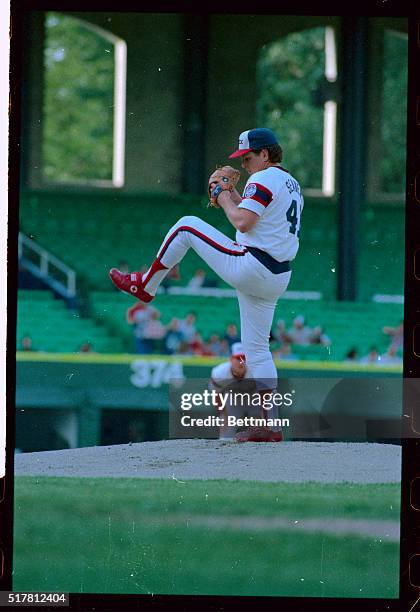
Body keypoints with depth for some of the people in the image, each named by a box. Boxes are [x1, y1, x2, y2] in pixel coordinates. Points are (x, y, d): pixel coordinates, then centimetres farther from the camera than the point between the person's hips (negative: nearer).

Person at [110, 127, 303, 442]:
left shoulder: (263, 180, -10)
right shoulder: (293, 185, 21)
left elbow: (243, 223, -21)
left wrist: (223, 197, -4)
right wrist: (233, 195, 18)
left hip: (247, 267, -9)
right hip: (276, 280, 9)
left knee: (185, 227, 5)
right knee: (257, 349, 12)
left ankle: (145, 285, 16)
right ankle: (267, 425, 7)